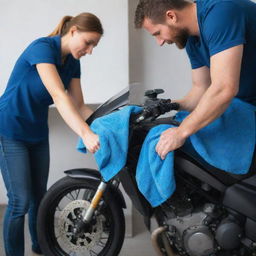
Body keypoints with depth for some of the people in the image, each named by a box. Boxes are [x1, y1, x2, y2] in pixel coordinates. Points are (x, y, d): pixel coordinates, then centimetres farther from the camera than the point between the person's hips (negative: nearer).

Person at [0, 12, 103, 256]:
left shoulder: (72, 62, 1)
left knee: (39, 195, 14)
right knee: (20, 201, -8)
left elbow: (79, 105, 1)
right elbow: (58, 96, -36)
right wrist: (85, 134, -46)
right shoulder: (42, 47, -23)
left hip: (37, 132, 8)